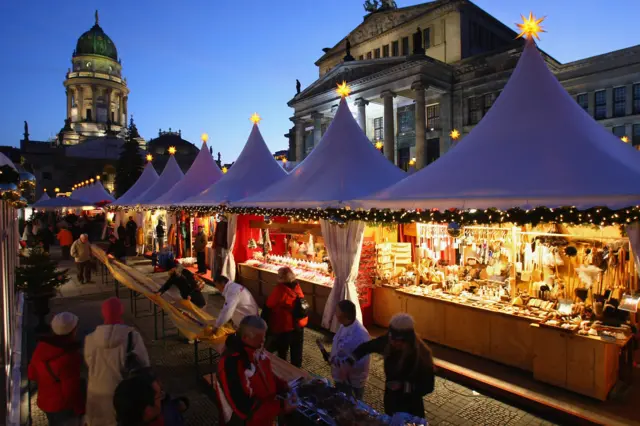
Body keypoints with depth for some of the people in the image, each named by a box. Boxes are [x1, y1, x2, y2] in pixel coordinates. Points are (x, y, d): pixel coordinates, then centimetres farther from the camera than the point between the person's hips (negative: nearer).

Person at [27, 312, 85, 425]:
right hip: (64, 405, -8)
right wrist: (80, 409, -12)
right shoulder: (69, 356, -31)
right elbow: (71, 389, -26)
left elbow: (32, 374, 9)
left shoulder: (41, 347, -6)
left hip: (45, 401, 8)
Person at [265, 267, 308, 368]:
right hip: (299, 325, 5)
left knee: (282, 352, 16)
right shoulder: (297, 287, -4)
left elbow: (269, 305, -11)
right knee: (296, 352, 20)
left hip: (284, 326, -5)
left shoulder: (280, 289, -21)